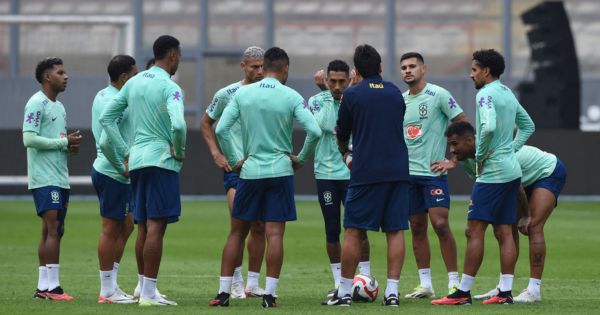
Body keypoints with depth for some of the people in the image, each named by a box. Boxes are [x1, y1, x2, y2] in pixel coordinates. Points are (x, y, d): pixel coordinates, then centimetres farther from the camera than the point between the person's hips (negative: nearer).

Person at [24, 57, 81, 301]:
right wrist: (63, 142, -15)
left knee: (53, 231, 7)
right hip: (44, 178, -9)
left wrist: (70, 145, 3)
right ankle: (51, 286, -16)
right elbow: (29, 139, -19)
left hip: (60, 178, 9)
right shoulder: (37, 103, -10)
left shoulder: (59, 106, 19)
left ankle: (43, 286, 9)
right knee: (53, 229, -14)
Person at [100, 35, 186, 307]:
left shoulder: (134, 82, 13)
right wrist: (180, 151, -8)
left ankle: (145, 288, 17)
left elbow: (106, 118, 15)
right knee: (156, 226, -8)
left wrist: (124, 154, 15)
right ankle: (149, 293, -11)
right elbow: (178, 124, -27)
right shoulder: (170, 88, -11)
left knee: (144, 227, 13)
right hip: (161, 161, -8)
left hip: (136, 161, 8)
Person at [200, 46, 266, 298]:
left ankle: (253, 283, 16)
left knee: (259, 227, 7)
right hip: (235, 166, -4)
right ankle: (236, 281, -7)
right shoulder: (227, 94, -3)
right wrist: (216, 153, -1)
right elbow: (206, 122, 9)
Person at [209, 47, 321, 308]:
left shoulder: (242, 93, 1)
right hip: (280, 171, -2)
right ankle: (269, 294, -4)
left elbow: (221, 129, -4)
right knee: (274, 234, -1)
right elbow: (314, 132, -12)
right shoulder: (291, 97, -5)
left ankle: (224, 292, 8)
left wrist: (234, 160, 5)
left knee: (237, 232, 10)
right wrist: (301, 159, 2)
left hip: (250, 170, 2)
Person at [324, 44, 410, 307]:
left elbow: (341, 135, 7)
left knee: (353, 231, 2)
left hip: (366, 171, -3)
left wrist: (344, 150, 31)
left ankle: (344, 292, 3)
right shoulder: (395, 93, 9)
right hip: (398, 170, 3)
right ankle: (392, 291, -1)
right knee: (395, 231, 4)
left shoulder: (351, 95, -2)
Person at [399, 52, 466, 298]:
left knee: (440, 224, -13)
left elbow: (462, 123, -6)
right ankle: (425, 285, 11)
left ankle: (453, 282, -7)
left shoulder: (438, 95, -7)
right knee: (417, 228, 6)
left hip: (433, 170, -6)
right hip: (408, 173, 6)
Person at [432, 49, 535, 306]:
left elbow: (489, 127, -28)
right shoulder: (508, 94, 16)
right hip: (512, 171, 9)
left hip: (492, 173, -9)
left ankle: (463, 292, -7)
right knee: (504, 232, 8)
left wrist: (480, 155, -15)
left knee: (474, 230, -7)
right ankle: (506, 292, 5)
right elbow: (528, 125, 26)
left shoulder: (486, 94, -12)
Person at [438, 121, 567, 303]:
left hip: (550, 171, -9)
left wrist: (525, 216, -16)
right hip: (528, 178, 9)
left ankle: (534, 290, -23)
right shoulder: (466, 161, -9)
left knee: (534, 227, -20)